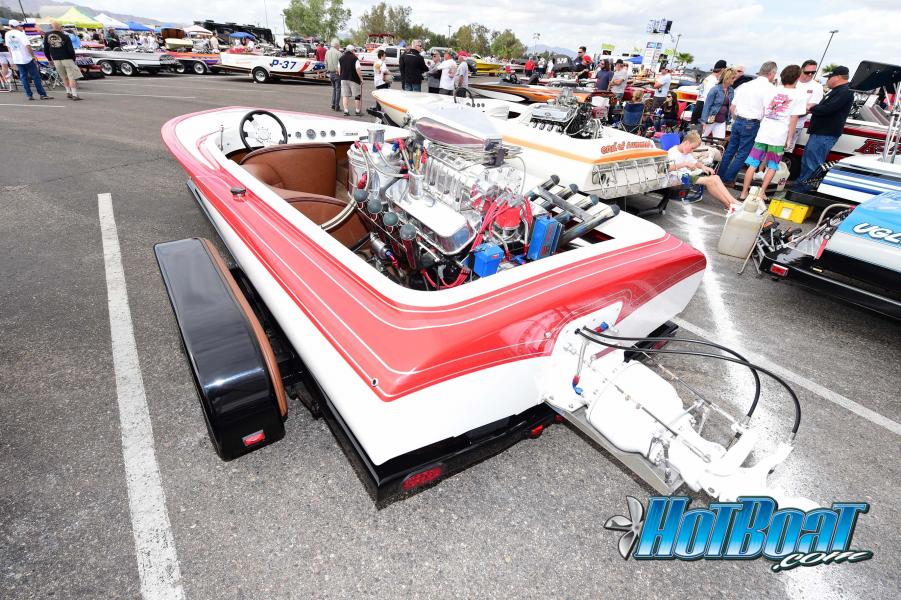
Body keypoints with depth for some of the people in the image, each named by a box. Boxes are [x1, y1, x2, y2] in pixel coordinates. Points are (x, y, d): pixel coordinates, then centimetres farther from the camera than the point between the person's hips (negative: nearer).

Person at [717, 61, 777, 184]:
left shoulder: (745, 85, 12)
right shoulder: (769, 87, -9)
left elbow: (732, 107, 15)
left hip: (738, 122, 6)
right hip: (752, 125, -6)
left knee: (729, 150, 12)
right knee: (742, 154, 2)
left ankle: (720, 176, 17)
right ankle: (728, 179, 4)